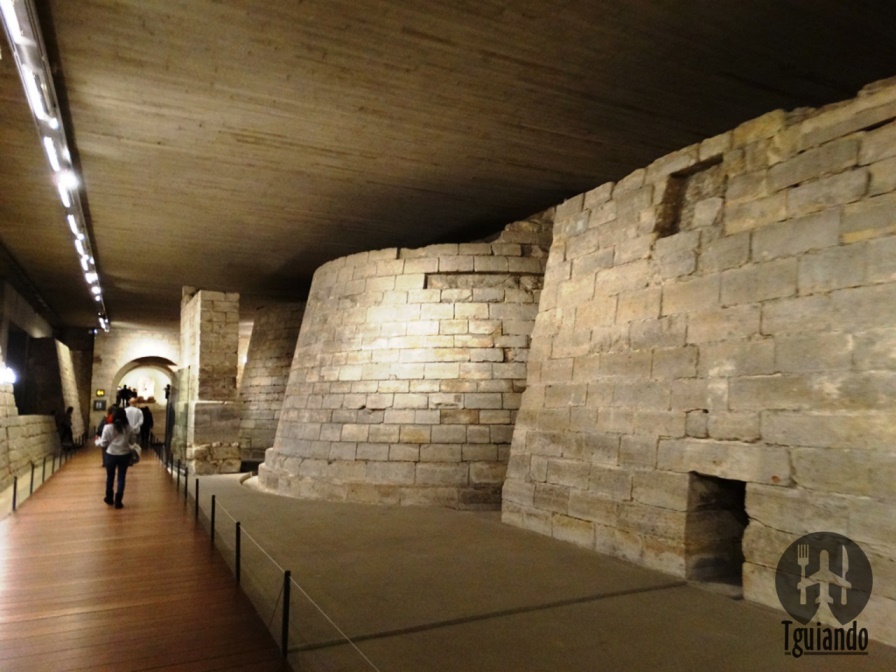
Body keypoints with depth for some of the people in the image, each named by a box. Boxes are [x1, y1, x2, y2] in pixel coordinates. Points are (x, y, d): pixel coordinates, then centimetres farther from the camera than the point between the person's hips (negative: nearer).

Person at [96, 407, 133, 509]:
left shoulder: (108, 427, -11)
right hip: (124, 455, 1)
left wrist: (98, 441, 15)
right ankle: (118, 501, 10)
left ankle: (109, 498, 33)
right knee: (121, 478, 8)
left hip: (111, 455, 0)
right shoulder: (128, 427, -7)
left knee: (110, 477, 18)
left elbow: (103, 444, -5)